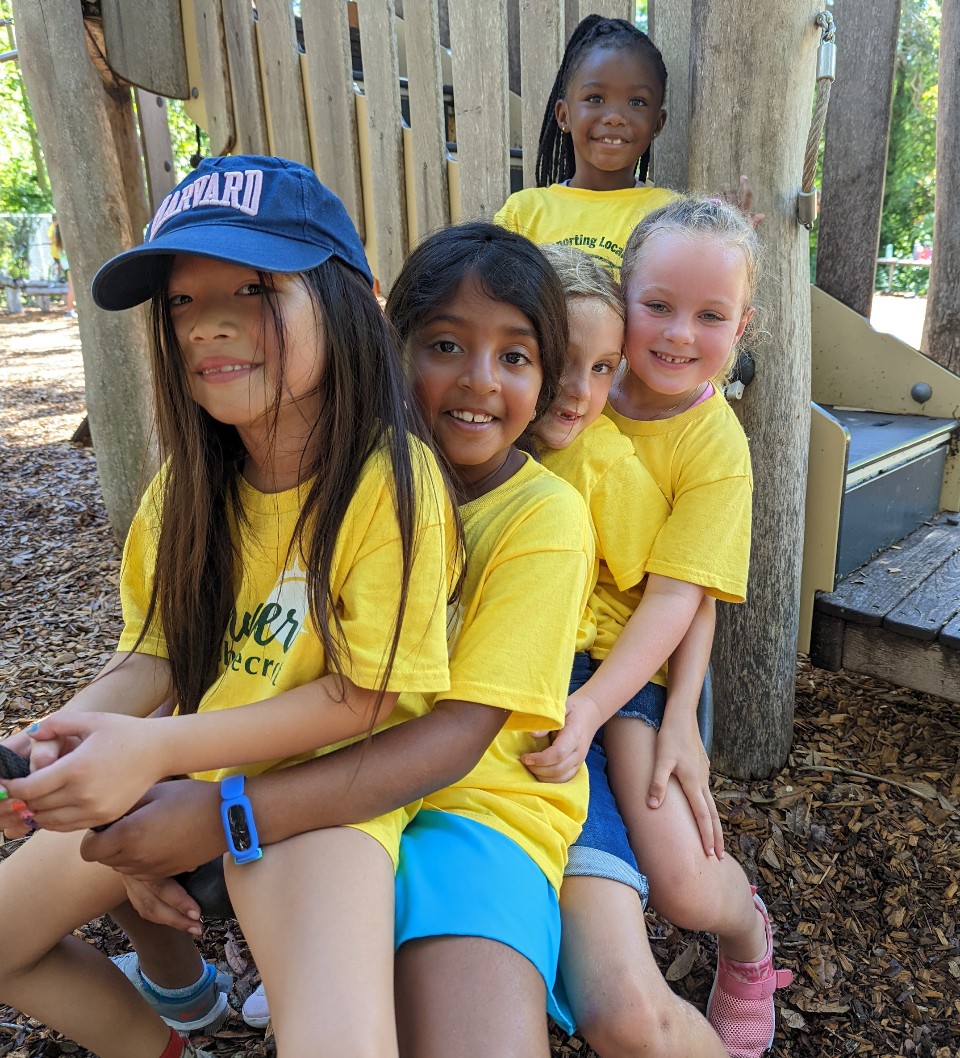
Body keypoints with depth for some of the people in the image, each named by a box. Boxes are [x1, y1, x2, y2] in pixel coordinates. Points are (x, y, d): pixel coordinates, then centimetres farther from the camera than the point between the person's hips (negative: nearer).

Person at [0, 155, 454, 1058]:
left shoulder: (388, 478, -22)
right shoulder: (187, 484, -3)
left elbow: (369, 696, -19)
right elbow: (157, 652, 2)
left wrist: (157, 749, -24)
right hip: (178, 767, 7)